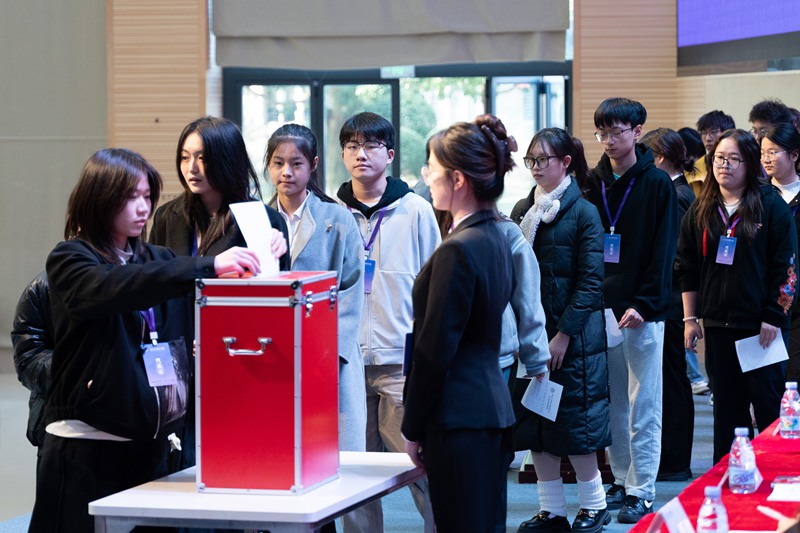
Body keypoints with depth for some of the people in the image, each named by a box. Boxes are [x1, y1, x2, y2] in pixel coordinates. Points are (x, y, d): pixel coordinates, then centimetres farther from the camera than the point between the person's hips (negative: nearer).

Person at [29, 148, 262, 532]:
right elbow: (113, 289, -25)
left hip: (148, 441, 5)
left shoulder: (156, 258, 14)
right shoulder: (70, 261, -4)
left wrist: (244, 265, -16)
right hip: (87, 446, -5)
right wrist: (207, 267, -34)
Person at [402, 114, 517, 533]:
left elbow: (434, 351, -16)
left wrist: (413, 428, -8)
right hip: (494, 406, 10)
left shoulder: (457, 251, -17)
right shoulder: (496, 239, 12)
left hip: (459, 418, -10)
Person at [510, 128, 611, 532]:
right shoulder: (523, 210, 10)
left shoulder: (583, 213, -7)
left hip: (573, 336, -6)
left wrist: (563, 335, -16)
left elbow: (591, 282, -11)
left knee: (573, 422, -1)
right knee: (535, 424, 7)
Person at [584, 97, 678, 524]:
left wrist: (643, 305, -15)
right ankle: (622, 481, 18)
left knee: (643, 407, -1)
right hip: (600, 308, 5)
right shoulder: (593, 183, 9)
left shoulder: (657, 184, -4)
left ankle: (642, 492, 3)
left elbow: (663, 252, -8)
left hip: (642, 312, -5)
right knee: (612, 404, 9)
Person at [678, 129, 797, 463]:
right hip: (717, 323, 4)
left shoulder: (771, 206, -4)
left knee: (769, 404, -1)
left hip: (761, 323, -4)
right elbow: (687, 267, 11)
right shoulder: (701, 211, 8)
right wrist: (690, 319, 6)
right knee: (727, 407, 9)